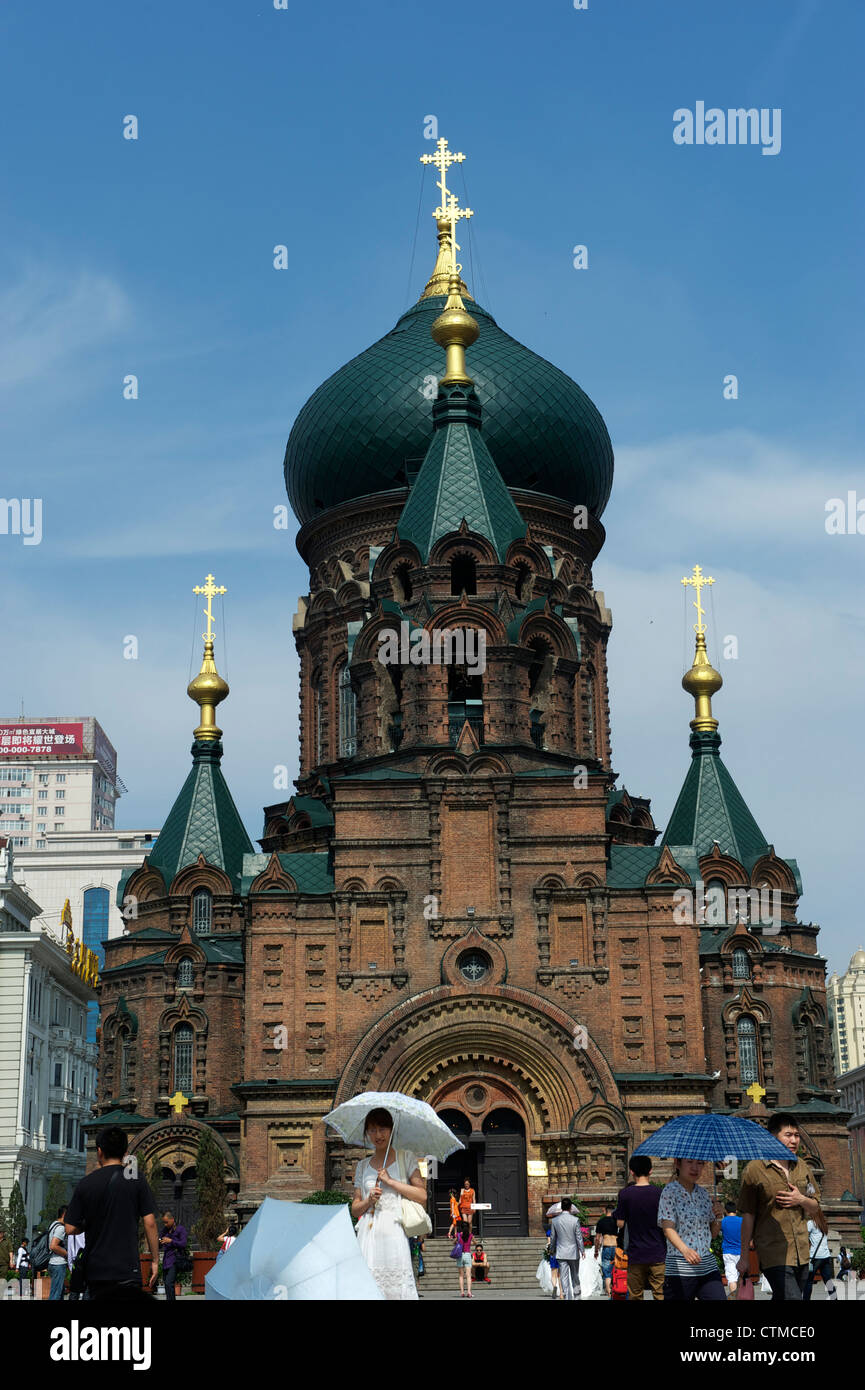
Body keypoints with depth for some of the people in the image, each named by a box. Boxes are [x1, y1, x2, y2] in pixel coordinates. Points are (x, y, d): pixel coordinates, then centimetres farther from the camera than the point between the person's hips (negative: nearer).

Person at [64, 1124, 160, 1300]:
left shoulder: (86, 1183, 2)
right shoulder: (136, 1181, -2)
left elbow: (70, 1229, 2)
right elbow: (150, 1223, -4)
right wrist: (155, 1261, 3)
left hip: (95, 1271, 3)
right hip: (128, 1270, -3)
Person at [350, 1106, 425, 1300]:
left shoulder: (405, 1158, 8)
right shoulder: (363, 1166, 17)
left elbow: (422, 1196, -2)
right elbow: (355, 1209, 16)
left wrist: (390, 1181, -6)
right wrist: (368, 1201, -4)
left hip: (394, 1231, -3)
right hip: (368, 1233, 3)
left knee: (397, 1286, -13)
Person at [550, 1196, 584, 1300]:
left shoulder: (555, 1220, -4)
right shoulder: (575, 1220, -11)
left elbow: (553, 1238, 4)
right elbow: (579, 1237, -7)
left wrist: (552, 1250, 18)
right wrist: (582, 1251, 3)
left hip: (561, 1253, 1)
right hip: (573, 1252, -1)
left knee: (564, 1277, 2)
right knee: (575, 1276, 14)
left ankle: (567, 1297, -3)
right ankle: (577, 1295, 18)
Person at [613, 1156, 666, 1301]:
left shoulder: (625, 1194, -5)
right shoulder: (659, 1193, -4)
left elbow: (620, 1224, -2)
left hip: (635, 1256, 0)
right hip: (658, 1254, 0)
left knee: (635, 1295, 9)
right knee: (660, 1295, 1)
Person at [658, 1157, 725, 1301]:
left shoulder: (703, 1193, 14)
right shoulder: (669, 1192, -3)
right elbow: (668, 1228, -16)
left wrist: (718, 1217, -1)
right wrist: (684, 1249, -34)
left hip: (708, 1266, 5)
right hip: (679, 1268, -5)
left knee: (719, 1298, -11)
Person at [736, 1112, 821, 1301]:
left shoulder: (802, 1166, 11)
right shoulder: (754, 1169, -6)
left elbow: (815, 1208, 19)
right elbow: (747, 1216, -4)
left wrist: (802, 1200, -4)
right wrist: (744, 1256, -3)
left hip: (801, 1254, 6)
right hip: (774, 1254, -6)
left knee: (780, 1299, 11)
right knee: (792, 1299, -17)